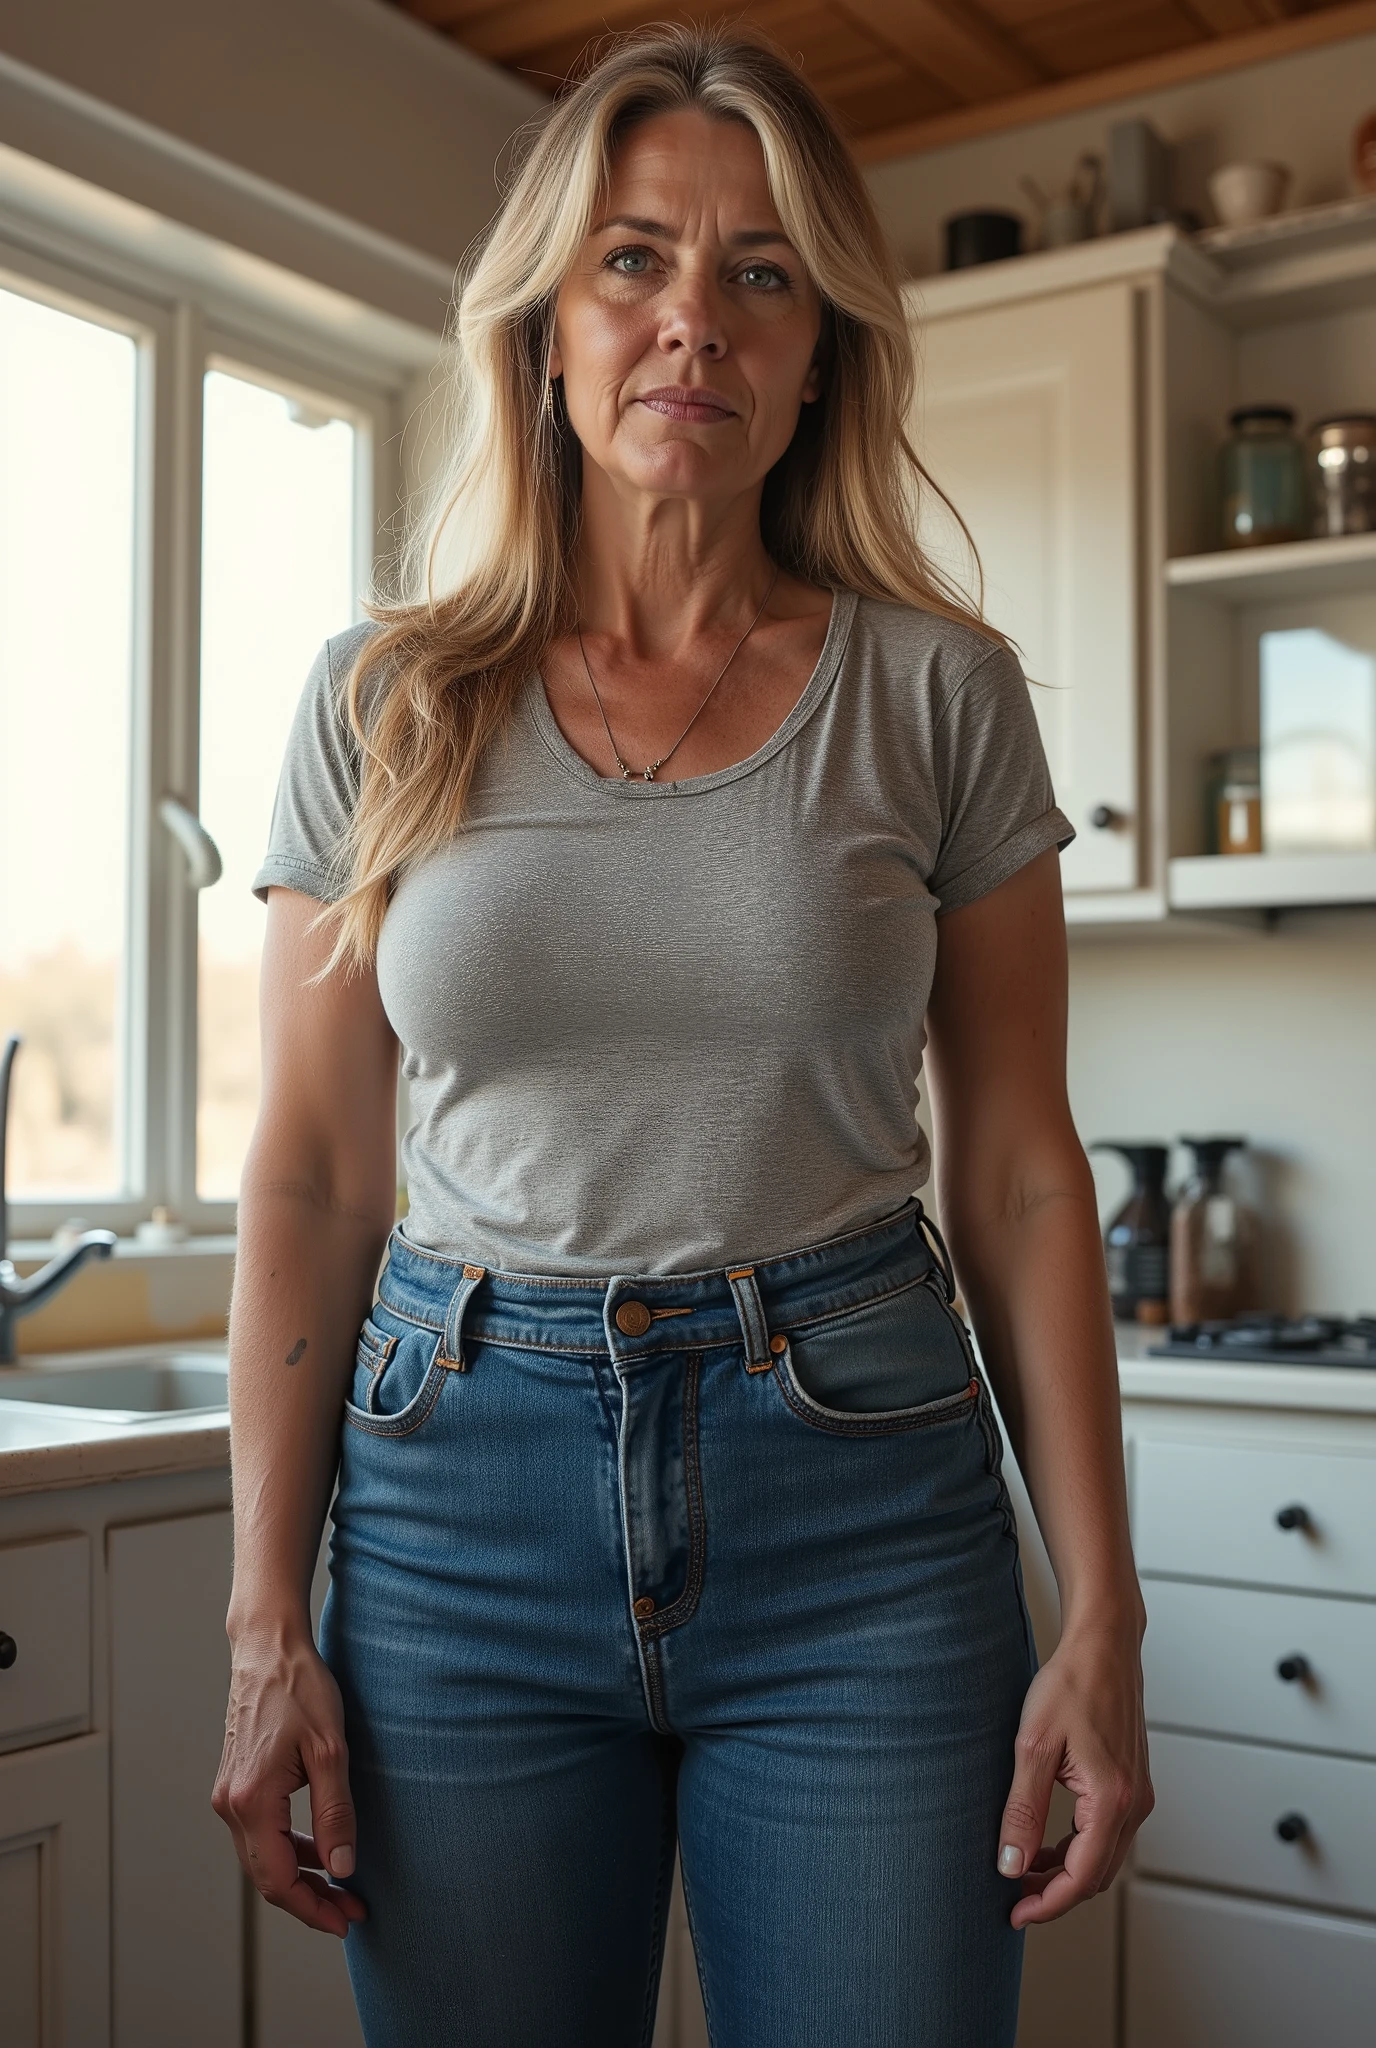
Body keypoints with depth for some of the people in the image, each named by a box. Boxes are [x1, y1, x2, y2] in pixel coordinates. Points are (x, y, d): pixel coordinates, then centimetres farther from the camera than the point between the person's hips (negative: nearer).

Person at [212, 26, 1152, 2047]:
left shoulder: (939, 692, 1)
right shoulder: (385, 703, 3)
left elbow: (1018, 1170, 2)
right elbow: (312, 1175, 3)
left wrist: (1102, 1616, -2)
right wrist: (268, 1624, -2)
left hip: (859, 1502, 0)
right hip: (463, 1487, 1)